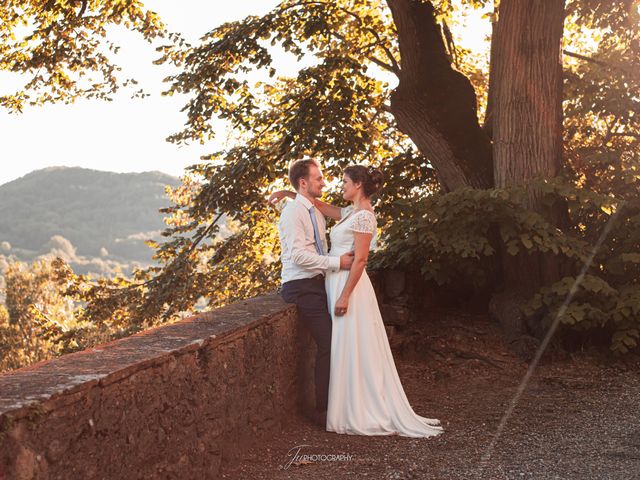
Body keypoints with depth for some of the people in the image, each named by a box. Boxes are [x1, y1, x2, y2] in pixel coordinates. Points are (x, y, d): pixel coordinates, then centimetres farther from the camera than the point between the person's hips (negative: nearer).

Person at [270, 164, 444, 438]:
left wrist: (345, 296, -22)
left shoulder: (363, 216, -15)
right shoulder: (351, 213, 14)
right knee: (347, 350, 12)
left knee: (353, 350, -3)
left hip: (349, 284, -10)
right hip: (336, 282, 10)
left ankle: (359, 415, 5)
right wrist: (288, 193, 20)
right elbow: (320, 206, 26)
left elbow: (360, 259, -20)